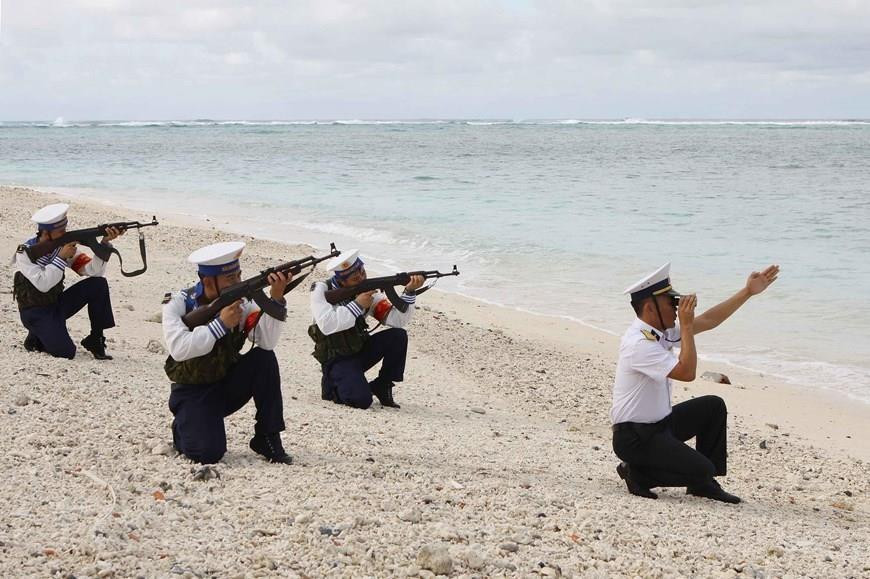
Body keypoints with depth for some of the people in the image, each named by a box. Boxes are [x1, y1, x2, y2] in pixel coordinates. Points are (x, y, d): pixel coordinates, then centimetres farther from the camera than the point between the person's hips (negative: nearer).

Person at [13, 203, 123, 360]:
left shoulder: (64, 246, -4)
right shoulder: (25, 252, -18)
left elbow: (93, 271, -12)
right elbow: (43, 285, -30)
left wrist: (104, 243, -24)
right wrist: (61, 257, -29)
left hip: (57, 304, 6)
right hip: (35, 313, -6)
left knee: (98, 284, -14)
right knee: (66, 352, -26)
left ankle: (95, 339, -4)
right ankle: (36, 336, 6)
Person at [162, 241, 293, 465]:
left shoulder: (241, 302, -6)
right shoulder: (178, 303, -13)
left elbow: (267, 342, -19)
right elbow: (178, 349, -29)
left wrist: (276, 299, -31)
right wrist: (221, 324, -30)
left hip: (229, 385, 4)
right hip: (193, 392, -4)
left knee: (264, 359, -22)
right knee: (207, 453, -27)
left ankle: (268, 438, -11)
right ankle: (183, 428, 11)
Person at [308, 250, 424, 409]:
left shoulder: (368, 290, -2)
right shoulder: (322, 290, -13)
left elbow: (397, 320, -9)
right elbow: (326, 325, -30)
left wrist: (409, 292, -23)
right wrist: (357, 305, -26)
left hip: (361, 351, 5)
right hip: (337, 360, -5)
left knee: (398, 336, -17)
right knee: (361, 400, -29)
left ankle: (382, 386, -1)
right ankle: (331, 384, 3)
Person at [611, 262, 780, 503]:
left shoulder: (662, 331, 5)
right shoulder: (638, 344, -24)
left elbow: (708, 320, 11)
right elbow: (687, 372, -28)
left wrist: (748, 291, 11)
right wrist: (686, 326, -25)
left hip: (659, 423, 10)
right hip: (635, 437, -10)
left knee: (713, 406, 11)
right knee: (702, 470, -17)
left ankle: (703, 483, 15)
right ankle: (637, 472, 1)